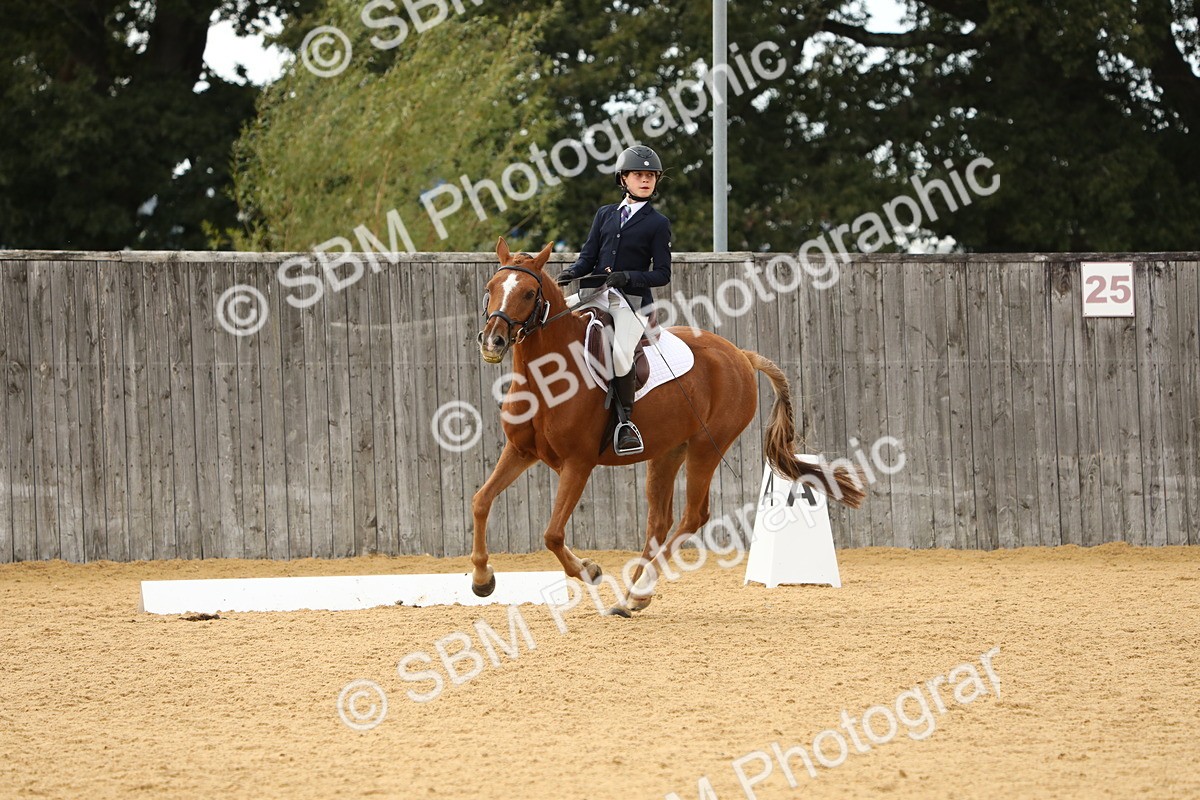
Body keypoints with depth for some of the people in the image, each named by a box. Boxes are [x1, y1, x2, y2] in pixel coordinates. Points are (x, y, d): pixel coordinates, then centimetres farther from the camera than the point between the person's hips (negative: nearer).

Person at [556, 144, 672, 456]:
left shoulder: (658, 224, 3)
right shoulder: (606, 214, 16)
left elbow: (662, 274, -1)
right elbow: (589, 256, 12)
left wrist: (627, 277, -17)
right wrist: (572, 273, -9)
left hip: (633, 300, -5)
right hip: (598, 295, 5)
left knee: (619, 352, -28)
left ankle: (626, 421, -12)